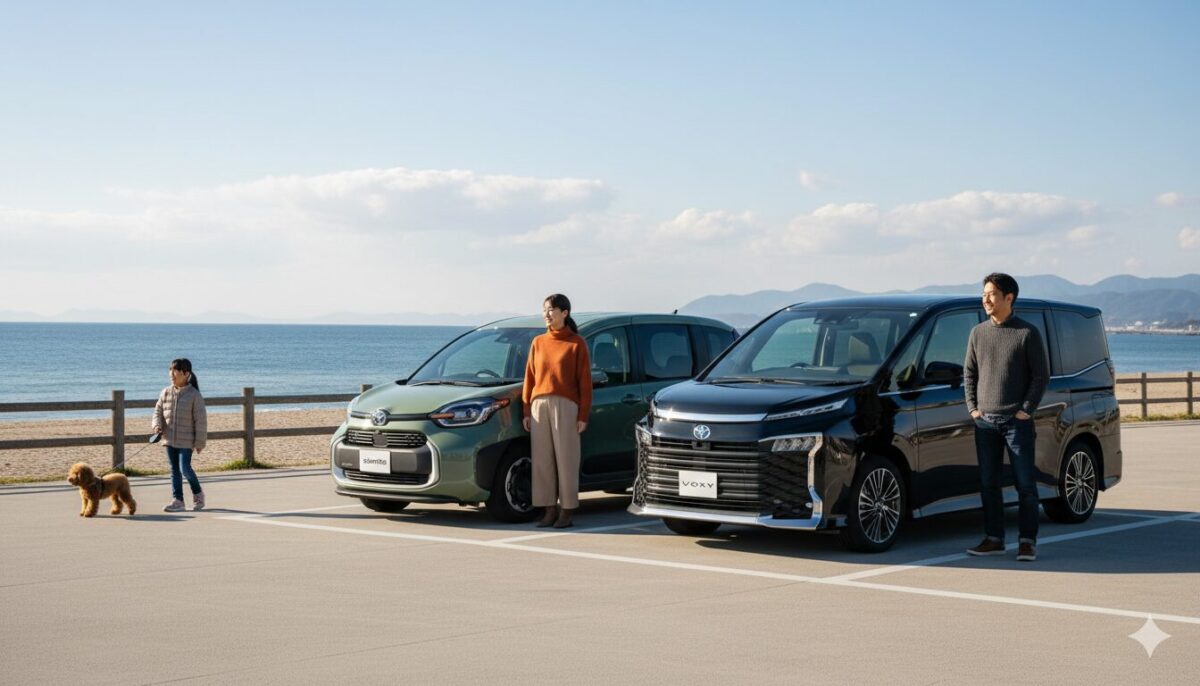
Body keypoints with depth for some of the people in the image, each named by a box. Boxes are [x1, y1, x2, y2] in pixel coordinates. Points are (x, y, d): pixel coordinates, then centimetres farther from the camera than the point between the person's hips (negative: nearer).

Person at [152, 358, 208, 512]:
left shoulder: (194, 395, -9)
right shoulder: (165, 393, 5)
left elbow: (201, 420, -7)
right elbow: (158, 411, 14)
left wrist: (200, 442, -7)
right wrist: (157, 425, -8)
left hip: (186, 440, -5)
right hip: (169, 439, 5)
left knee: (185, 468, -10)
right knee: (174, 470, 8)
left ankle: (198, 494, 13)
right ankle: (177, 501, 13)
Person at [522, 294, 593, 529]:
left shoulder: (576, 343, 0)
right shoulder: (538, 343, 13)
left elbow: (585, 381, -2)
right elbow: (530, 377, 13)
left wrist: (583, 415, -7)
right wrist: (527, 410, 8)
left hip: (565, 406, -4)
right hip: (539, 405, 4)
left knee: (566, 459, -2)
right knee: (542, 460, 2)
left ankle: (567, 511, 3)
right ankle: (549, 509, 7)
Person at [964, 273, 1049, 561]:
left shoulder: (1027, 333, -4)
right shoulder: (978, 332, 9)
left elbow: (1041, 374, -3)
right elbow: (969, 372, 15)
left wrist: (1027, 410, -10)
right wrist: (972, 407, 4)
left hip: (1017, 421, -4)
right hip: (985, 420, 4)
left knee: (1025, 483, -2)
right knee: (988, 484, 6)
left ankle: (1027, 541, 5)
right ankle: (993, 539, 15)